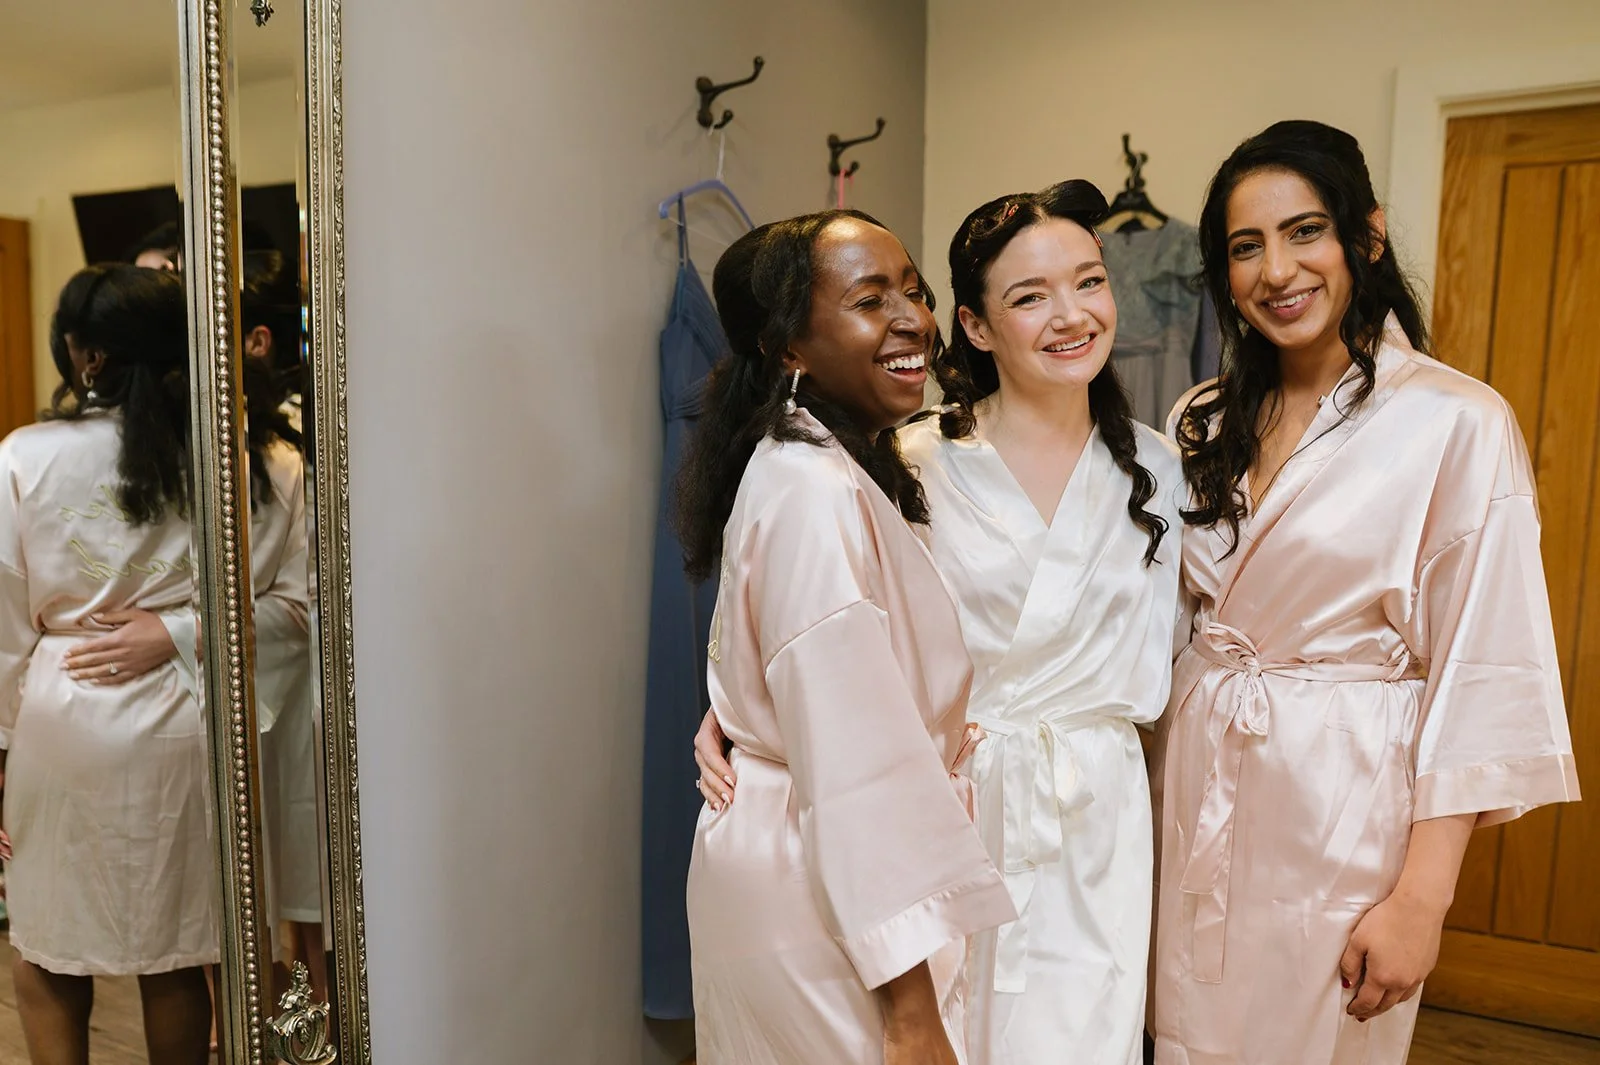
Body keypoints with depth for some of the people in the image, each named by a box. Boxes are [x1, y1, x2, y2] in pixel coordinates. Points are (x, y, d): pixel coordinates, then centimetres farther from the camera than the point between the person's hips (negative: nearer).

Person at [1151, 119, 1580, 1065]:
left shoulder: (1458, 424, -12)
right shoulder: (1204, 424, 4)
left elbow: (1482, 681, -13)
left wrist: (1422, 898, -14)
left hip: (1347, 804, -4)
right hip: (1196, 790, 5)